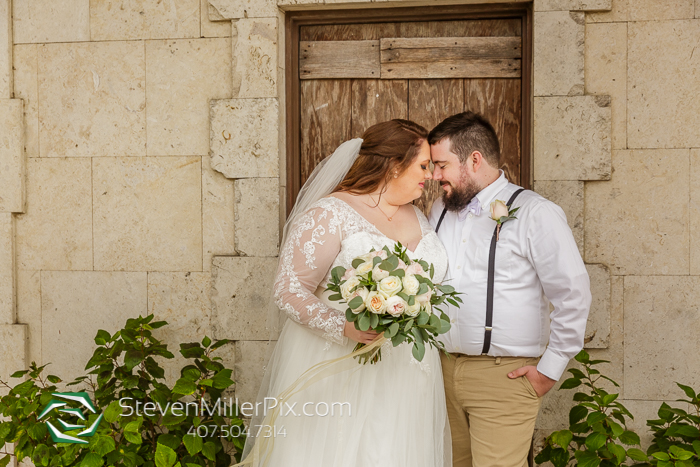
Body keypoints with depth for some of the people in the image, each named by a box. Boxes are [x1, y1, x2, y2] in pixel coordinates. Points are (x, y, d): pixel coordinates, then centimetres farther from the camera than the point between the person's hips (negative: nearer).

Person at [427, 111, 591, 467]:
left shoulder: (535, 214, -8)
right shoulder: (441, 209, 12)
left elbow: (574, 297, -7)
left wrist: (549, 370, -6)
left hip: (504, 375, -5)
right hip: (442, 369, 6)